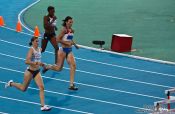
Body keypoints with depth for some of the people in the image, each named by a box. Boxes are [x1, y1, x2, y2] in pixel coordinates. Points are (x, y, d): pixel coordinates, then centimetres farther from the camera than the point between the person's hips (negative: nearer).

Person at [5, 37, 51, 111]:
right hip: (30, 71, -6)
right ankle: (11, 83, 39)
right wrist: (36, 63, -35)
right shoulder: (31, 50, -18)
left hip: (37, 72, 6)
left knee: (42, 87, -10)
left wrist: (41, 64, 9)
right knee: (23, 89, 12)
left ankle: (43, 106, -10)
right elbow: (27, 61, -29)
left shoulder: (39, 49, 4)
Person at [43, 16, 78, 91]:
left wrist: (72, 42, 11)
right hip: (63, 50, -6)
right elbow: (58, 39, -18)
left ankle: (71, 85, -8)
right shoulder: (64, 30, -14)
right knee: (59, 68, 2)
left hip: (69, 50, 6)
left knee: (73, 65, -11)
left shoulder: (72, 30, 8)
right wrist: (67, 43, -20)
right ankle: (47, 67, 33)